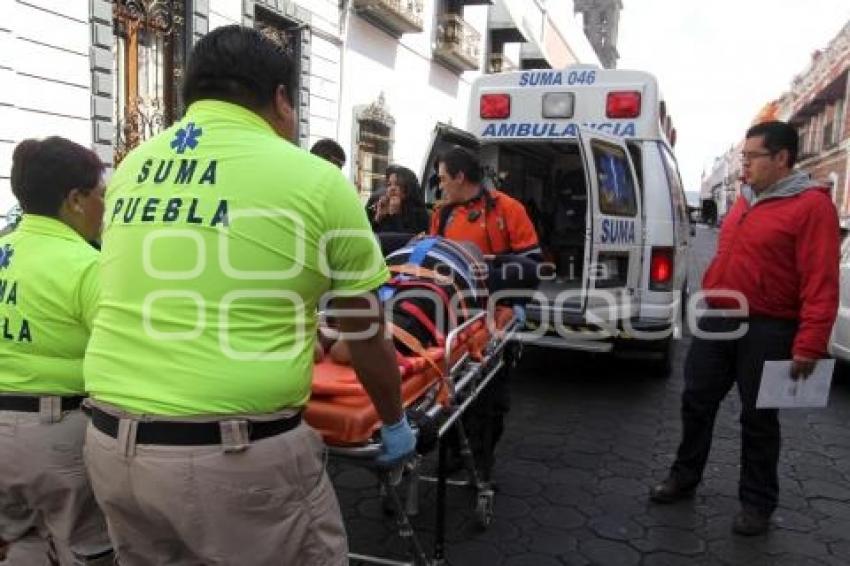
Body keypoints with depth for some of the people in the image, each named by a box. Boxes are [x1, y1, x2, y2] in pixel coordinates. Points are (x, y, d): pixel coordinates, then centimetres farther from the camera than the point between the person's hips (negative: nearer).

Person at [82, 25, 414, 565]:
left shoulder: (130, 170, 9)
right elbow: (367, 337, 3)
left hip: (113, 442, 7)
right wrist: (395, 424, 20)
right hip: (238, 454, -6)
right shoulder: (315, 179, -7)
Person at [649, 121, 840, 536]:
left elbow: (821, 281, -18)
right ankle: (684, 477, 31)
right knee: (696, 402, 13)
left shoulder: (811, 205, -12)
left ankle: (757, 502, 25)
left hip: (767, 330, -7)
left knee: (758, 417, 7)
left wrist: (809, 344, -23)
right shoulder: (745, 199, 12)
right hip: (718, 320, 7)